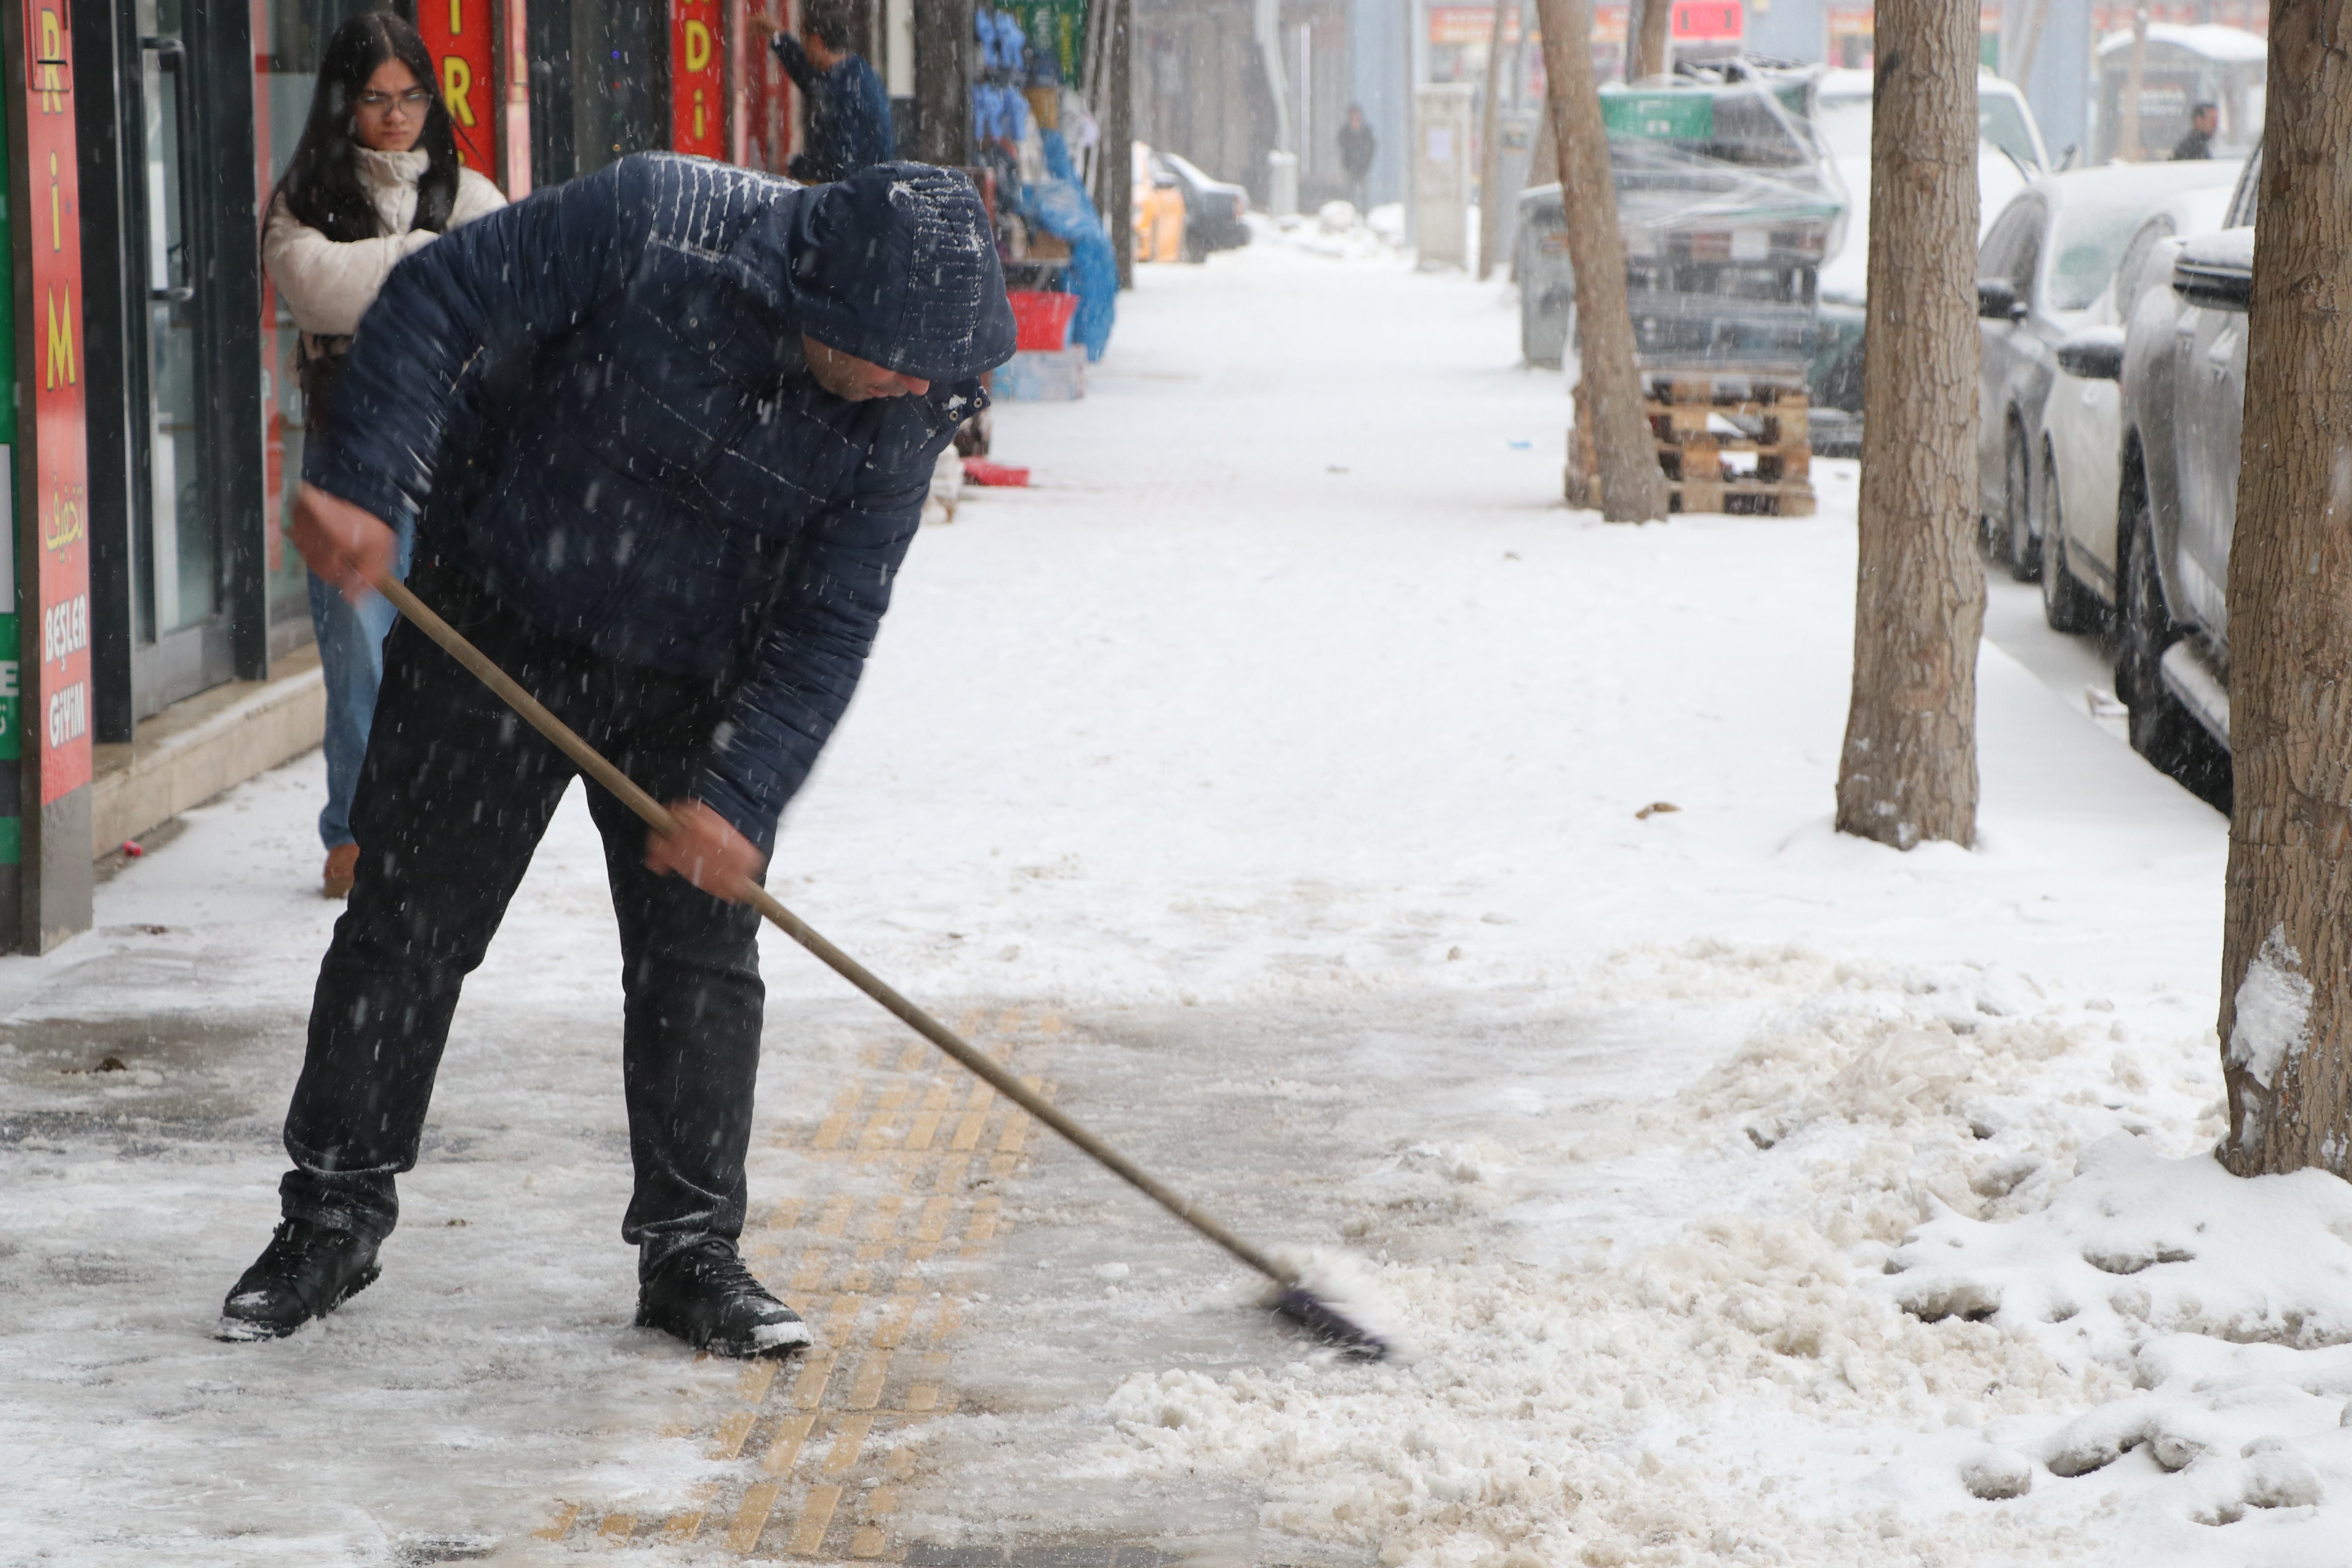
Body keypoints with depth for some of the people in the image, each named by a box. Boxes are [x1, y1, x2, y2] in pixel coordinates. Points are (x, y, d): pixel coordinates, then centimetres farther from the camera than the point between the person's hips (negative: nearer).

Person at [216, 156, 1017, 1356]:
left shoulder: (903, 414, -16)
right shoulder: (653, 223, -26)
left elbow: (827, 627, -14)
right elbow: (441, 300, -22)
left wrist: (737, 797, -23)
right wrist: (357, 482, -30)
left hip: (693, 692, 2)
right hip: (496, 628, -2)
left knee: (701, 958, 0)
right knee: (407, 922, 4)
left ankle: (691, 1254, 13)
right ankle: (333, 1217, 17)